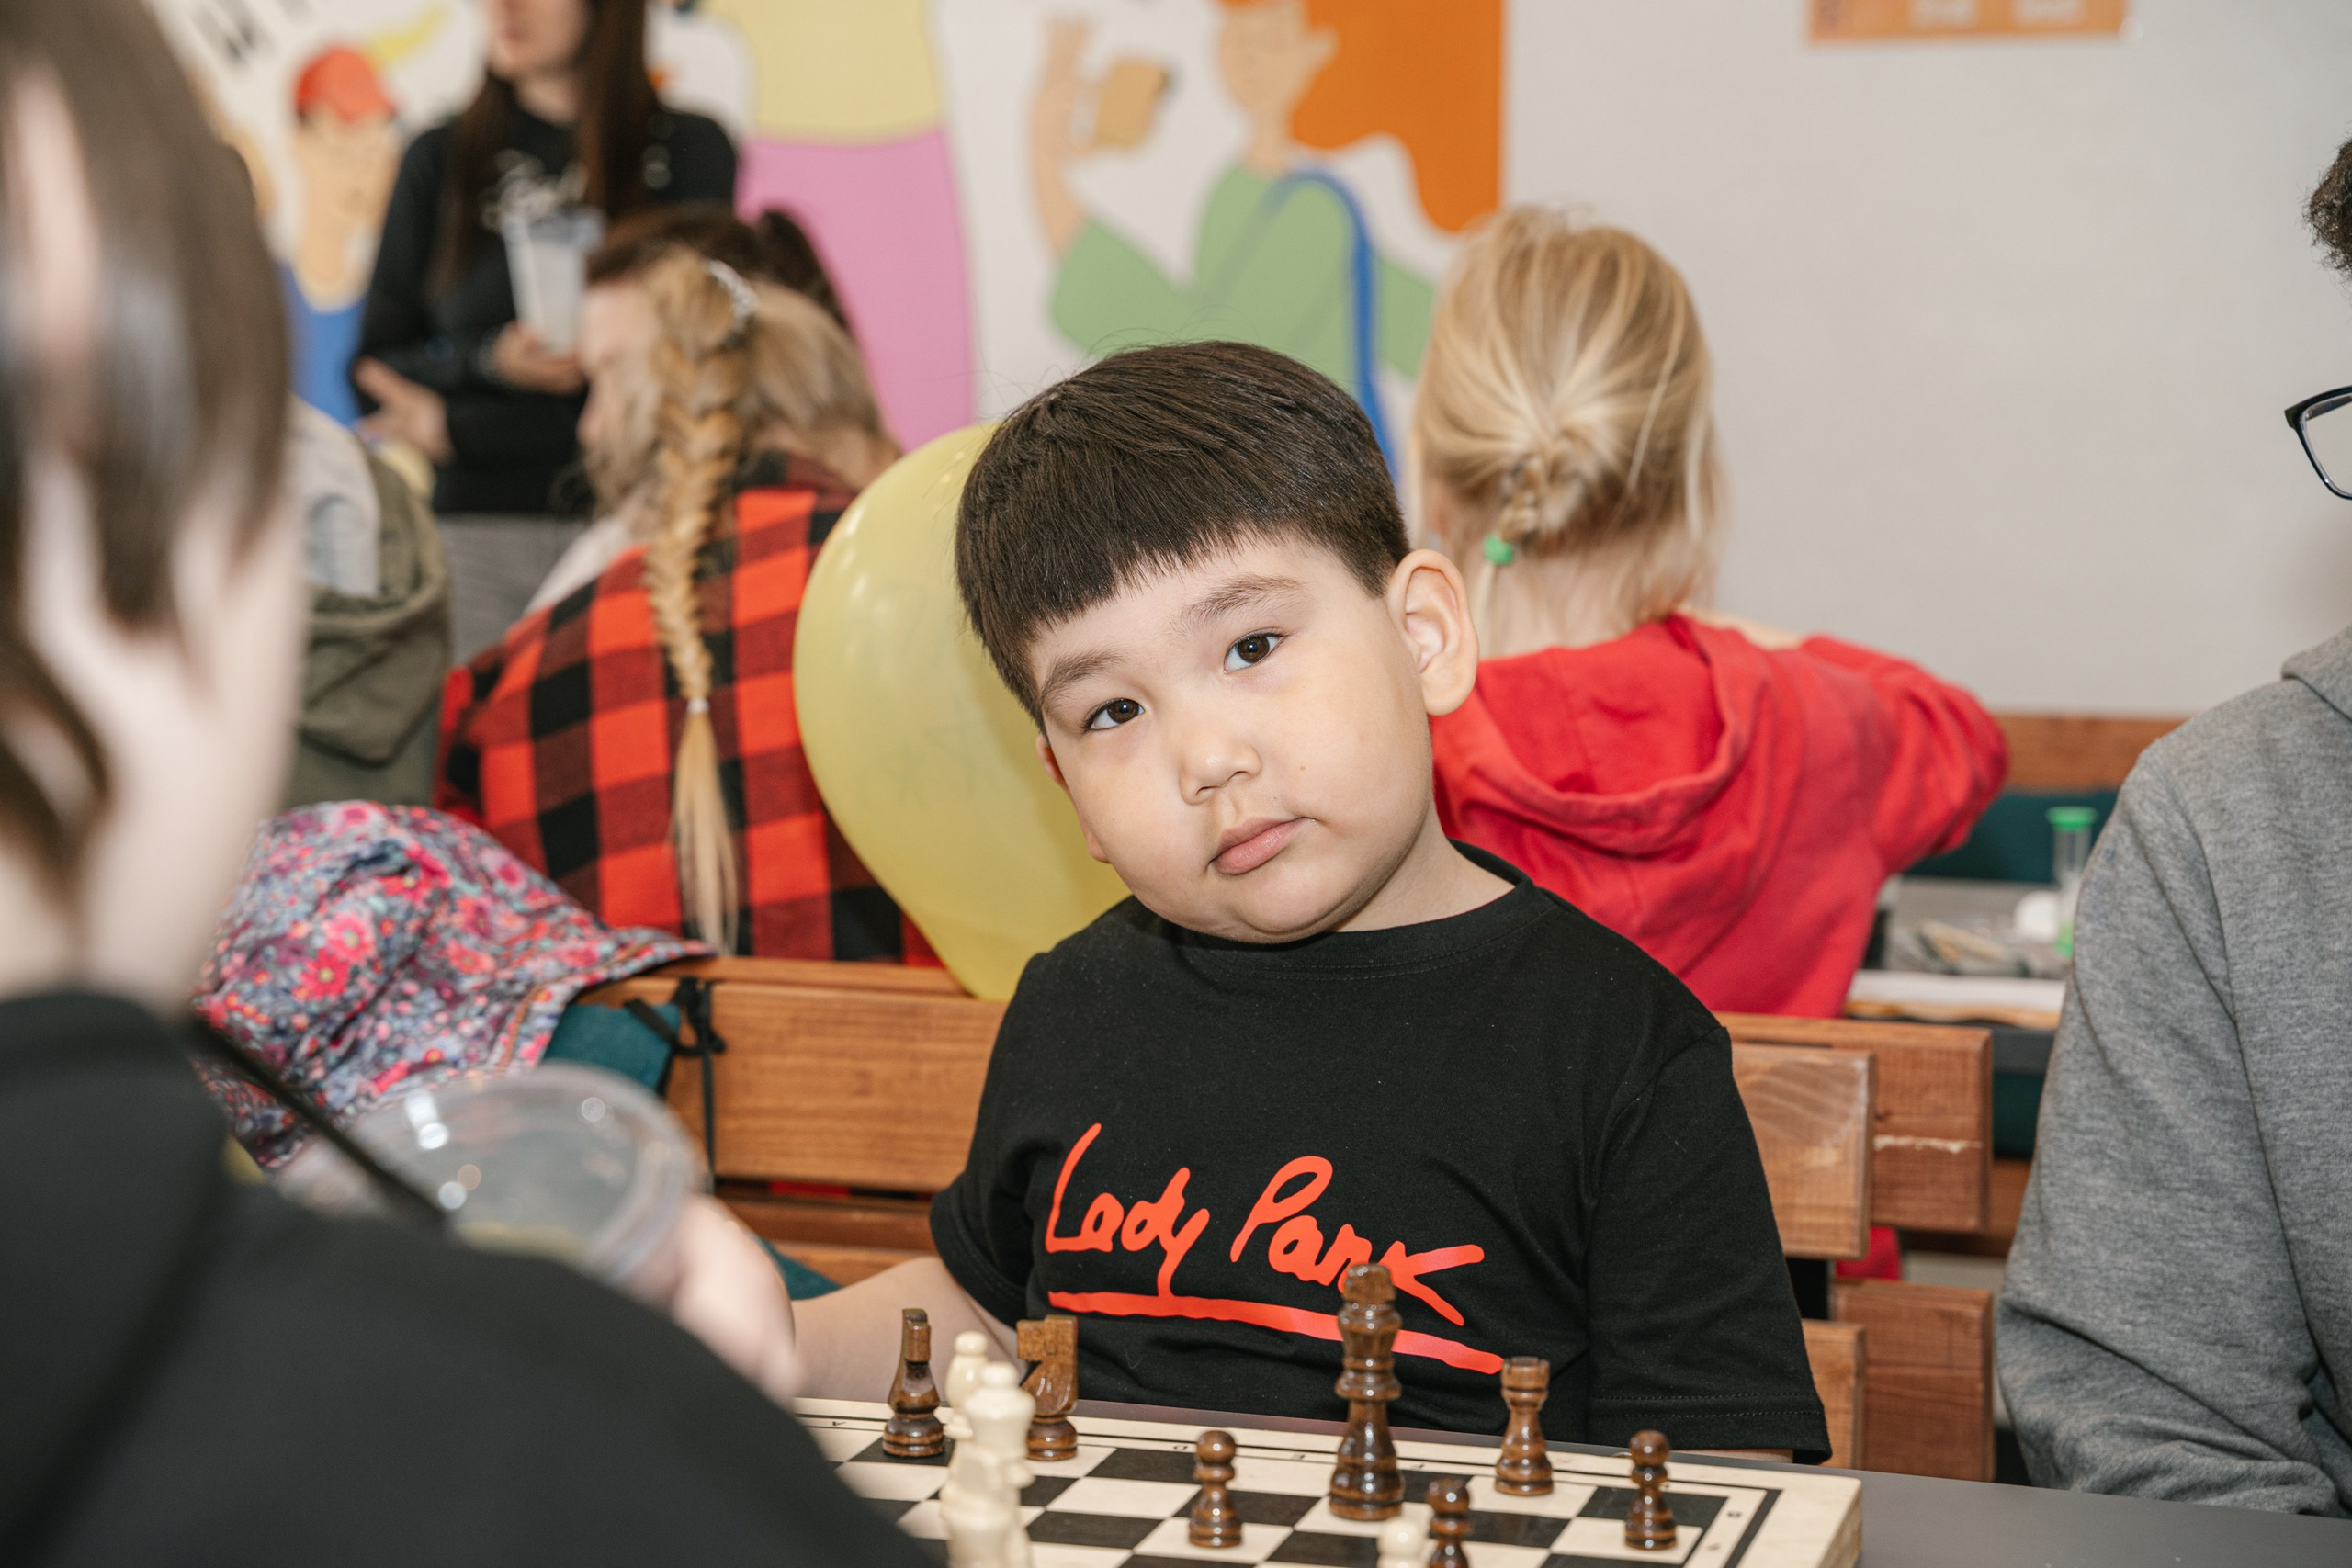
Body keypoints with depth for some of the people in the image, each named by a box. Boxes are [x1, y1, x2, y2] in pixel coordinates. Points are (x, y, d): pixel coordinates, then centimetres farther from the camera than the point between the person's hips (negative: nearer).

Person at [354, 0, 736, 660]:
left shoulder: (689, 152, 6)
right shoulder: (442, 159, 14)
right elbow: (375, 373, 13)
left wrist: (456, 428, -2)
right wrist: (492, 360, -9)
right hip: (480, 534, 2)